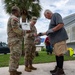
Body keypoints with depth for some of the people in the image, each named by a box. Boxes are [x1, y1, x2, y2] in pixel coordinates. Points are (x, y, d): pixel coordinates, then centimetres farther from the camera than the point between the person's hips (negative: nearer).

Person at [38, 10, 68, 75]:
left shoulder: (56, 15, -2)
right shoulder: (52, 19, 26)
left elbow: (61, 24, -18)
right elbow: (50, 31, 31)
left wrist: (51, 30, -17)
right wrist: (42, 33, 28)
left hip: (59, 38, -10)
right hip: (56, 39, 10)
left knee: (59, 54, -9)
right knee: (57, 54, 8)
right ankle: (57, 68, 13)